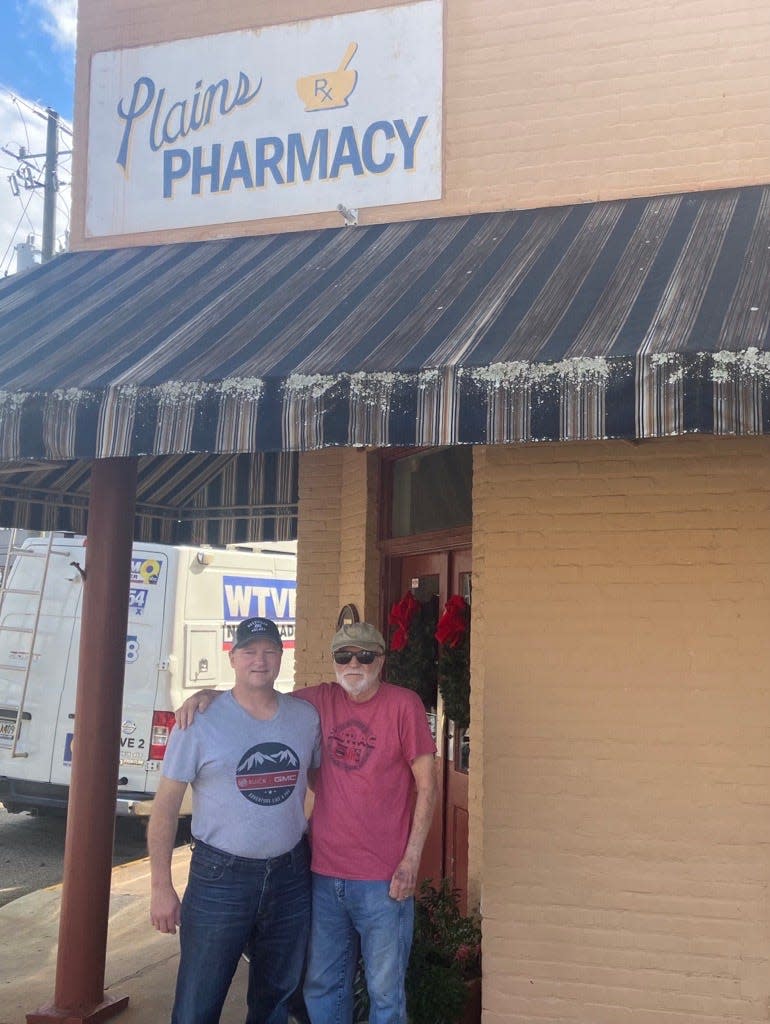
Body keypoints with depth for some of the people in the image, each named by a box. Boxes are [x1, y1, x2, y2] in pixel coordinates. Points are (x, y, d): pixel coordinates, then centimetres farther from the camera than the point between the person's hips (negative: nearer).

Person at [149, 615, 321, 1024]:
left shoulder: (305, 716, 3)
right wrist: (161, 887, -9)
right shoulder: (201, 721, -9)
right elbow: (165, 806, -6)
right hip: (220, 878, -3)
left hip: (290, 876, 4)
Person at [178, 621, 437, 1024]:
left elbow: (426, 785, -6)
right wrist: (208, 694, -3)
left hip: (383, 879, -4)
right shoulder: (321, 700, 4)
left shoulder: (403, 705, -7)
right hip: (325, 873, 4)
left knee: (385, 991, 9)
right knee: (322, 987, 17)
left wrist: (411, 860, -10)